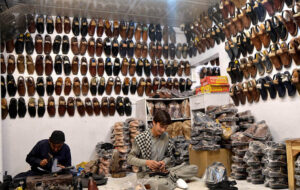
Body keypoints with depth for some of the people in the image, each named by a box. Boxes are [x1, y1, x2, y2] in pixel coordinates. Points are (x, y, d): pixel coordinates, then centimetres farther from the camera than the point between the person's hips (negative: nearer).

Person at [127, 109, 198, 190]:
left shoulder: (166, 137, 3)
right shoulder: (141, 138, -10)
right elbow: (130, 159, -8)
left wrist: (164, 162, -10)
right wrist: (146, 162, -24)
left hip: (163, 171, 5)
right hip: (147, 174, -5)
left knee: (194, 168, -10)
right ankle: (174, 179, -13)